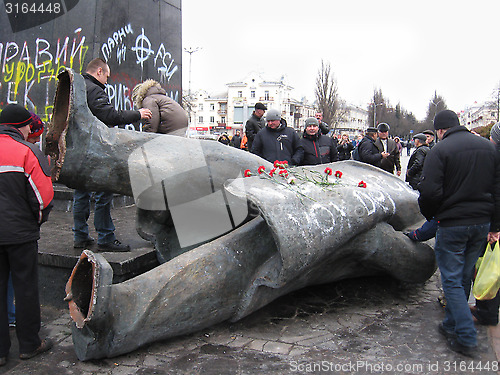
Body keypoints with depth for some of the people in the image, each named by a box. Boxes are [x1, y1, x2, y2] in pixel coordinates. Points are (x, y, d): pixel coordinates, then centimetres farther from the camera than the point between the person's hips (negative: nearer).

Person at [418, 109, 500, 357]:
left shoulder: (439, 151, -13)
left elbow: (430, 192, -20)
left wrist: (429, 215, 1)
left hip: (452, 225, -6)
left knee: (452, 280, 4)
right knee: (464, 277, 17)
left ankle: (467, 339, 4)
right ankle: (452, 325, 32)